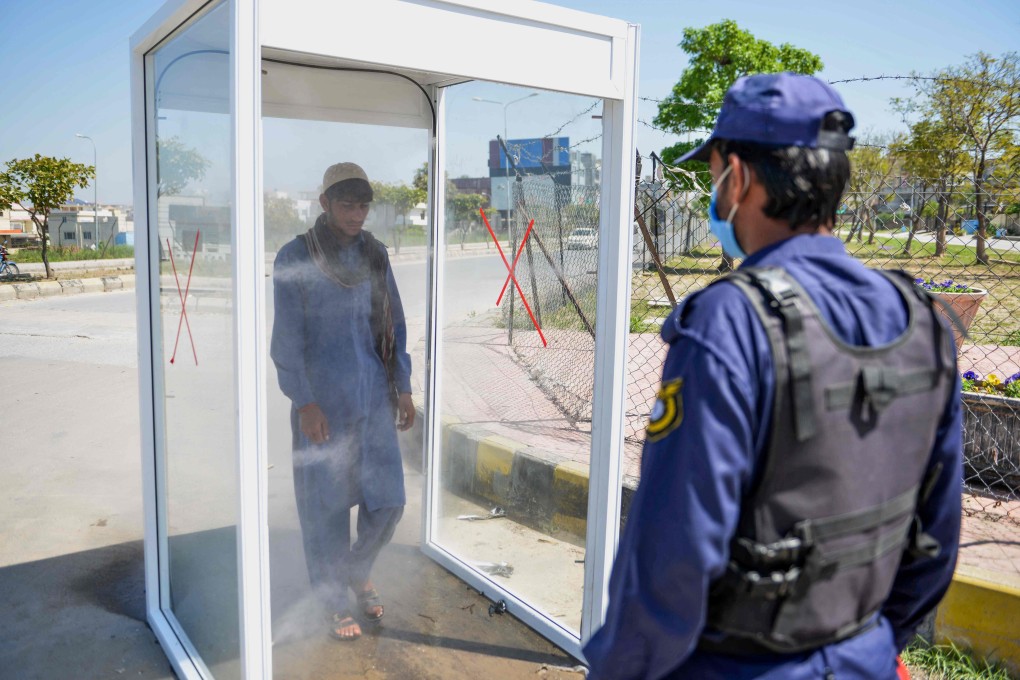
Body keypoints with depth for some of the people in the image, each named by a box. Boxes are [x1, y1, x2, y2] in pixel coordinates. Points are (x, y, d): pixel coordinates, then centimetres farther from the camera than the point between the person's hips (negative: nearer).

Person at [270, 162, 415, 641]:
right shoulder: (295, 258, -6)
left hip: (374, 398, 4)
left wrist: (403, 387, 7)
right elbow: (287, 338, -8)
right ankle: (335, 601, 28)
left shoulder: (374, 255, 6)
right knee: (327, 504, 7)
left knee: (388, 499, 6)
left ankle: (359, 572, 35)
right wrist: (303, 402, -13)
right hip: (322, 402, -4)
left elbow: (394, 324, 11)